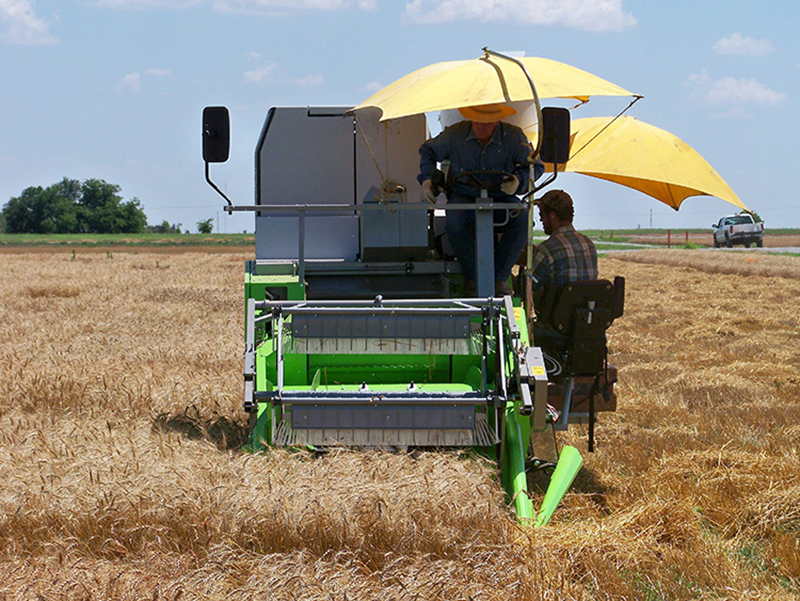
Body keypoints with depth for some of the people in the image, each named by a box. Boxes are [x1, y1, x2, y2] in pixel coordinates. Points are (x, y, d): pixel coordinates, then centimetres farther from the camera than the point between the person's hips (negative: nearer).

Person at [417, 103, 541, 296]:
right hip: (463, 197, -1)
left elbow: (535, 167, 4)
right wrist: (426, 180, -2)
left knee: (522, 219, -31)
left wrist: (519, 181, -17)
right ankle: (472, 278, -17)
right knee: (455, 222, -36)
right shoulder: (455, 135, -5)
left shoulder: (514, 138, -6)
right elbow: (427, 152, 13)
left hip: (500, 198, 1)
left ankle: (500, 277, -18)